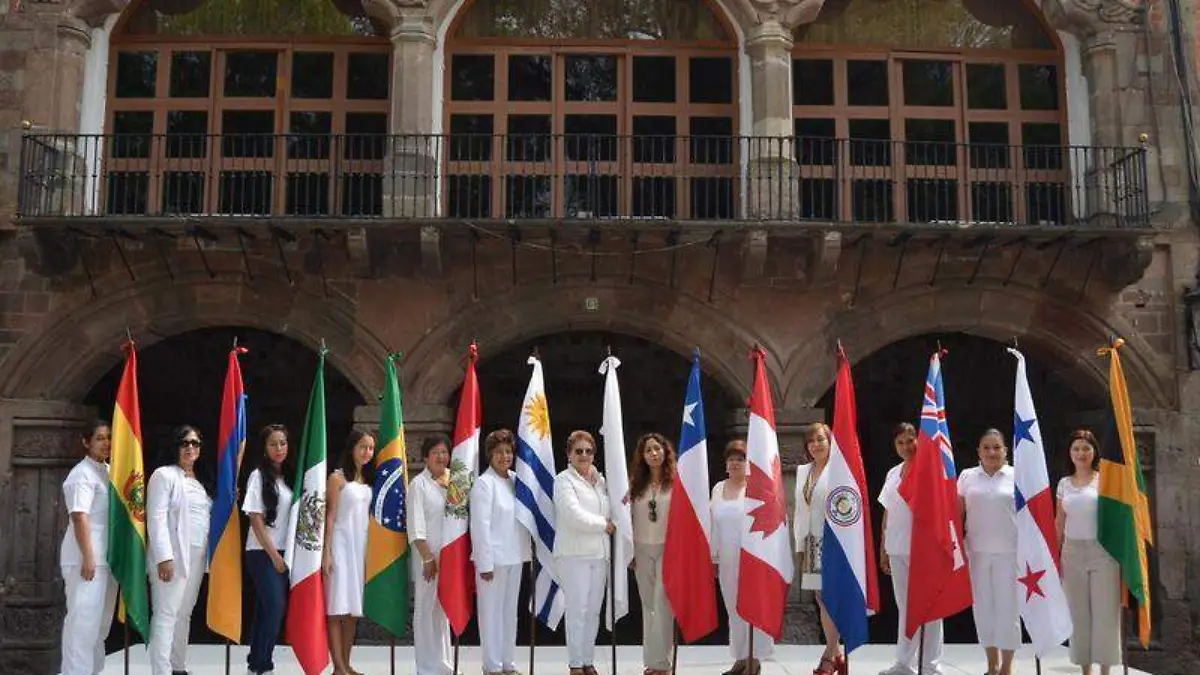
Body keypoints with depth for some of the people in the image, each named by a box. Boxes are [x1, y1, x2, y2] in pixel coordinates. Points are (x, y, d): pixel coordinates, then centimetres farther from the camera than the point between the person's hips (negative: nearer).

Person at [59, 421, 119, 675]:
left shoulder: (110, 471, 14)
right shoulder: (83, 474, -11)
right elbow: (80, 517, -19)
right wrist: (88, 558, -24)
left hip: (108, 557, 9)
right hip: (86, 558, -9)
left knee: (101, 620, 14)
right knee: (83, 620, -7)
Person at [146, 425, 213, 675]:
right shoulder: (164, 475, -3)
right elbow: (156, 518, -12)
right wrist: (164, 557, -20)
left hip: (197, 556, 7)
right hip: (172, 555, -7)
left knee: (184, 614, 11)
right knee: (166, 615, -9)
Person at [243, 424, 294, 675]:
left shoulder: (287, 477, 11)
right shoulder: (259, 476, -8)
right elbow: (256, 520, -11)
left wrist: (282, 555, 6)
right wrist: (273, 555, -13)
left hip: (283, 552, 6)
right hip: (263, 553, -6)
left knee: (266, 609, 8)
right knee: (275, 607, -11)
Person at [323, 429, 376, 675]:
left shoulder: (368, 480, 14)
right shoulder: (337, 477, -5)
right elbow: (330, 516, -9)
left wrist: (369, 551, 12)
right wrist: (326, 552, -15)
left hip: (361, 547, 7)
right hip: (341, 546, -6)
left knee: (353, 609, 8)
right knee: (337, 608, -6)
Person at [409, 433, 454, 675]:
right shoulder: (419, 484, -5)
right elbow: (416, 526, -8)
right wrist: (428, 558, -12)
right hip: (428, 555, -4)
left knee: (446, 609, 12)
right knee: (427, 609, 0)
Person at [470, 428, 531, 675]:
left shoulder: (515, 479, 9)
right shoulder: (484, 483, -11)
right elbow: (480, 526, -14)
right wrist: (485, 563, -16)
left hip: (514, 556, 7)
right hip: (493, 558, -7)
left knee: (510, 610, 13)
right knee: (491, 611, 1)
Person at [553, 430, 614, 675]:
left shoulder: (600, 479, 16)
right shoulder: (564, 480, -4)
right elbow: (574, 515, -14)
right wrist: (604, 525, -6)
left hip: (599, 553, 6)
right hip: (574, 554, -6)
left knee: (593, 611, 9)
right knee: (577, 610, -6)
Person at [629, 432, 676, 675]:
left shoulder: (676, 482, -5)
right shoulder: (637, 485, 9)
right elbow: (630, 519, 11)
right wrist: (630, 551, 8)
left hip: (668, 548, -5)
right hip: (642, 550, 5)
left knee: (662, 604, -8)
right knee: (648, 606, 9)